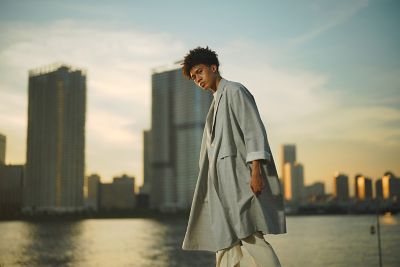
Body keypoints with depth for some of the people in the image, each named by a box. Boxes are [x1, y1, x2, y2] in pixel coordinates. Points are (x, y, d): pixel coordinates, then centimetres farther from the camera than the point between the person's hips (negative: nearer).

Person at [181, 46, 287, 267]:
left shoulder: (234, 91, 1)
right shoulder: (216, 102, 25)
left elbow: (254, 130, -10)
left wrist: (256, 170, -20)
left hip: (239, 177, -8)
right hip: (223, 182, 9)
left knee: (249, 235, -16)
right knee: (223, 240, 4)